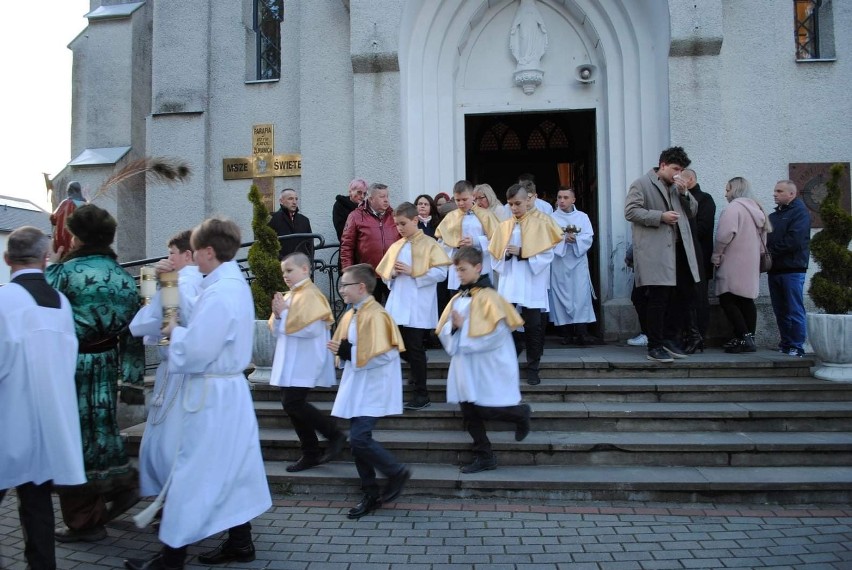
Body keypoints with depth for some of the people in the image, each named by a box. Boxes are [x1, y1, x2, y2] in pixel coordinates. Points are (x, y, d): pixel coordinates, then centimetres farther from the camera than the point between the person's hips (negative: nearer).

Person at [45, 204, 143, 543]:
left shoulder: (66, 271, -15)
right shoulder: (122, 276, 4)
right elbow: (133, 325, 7)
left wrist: (49, 267, 7)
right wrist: (131, 369, 13)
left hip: (72, 365, -5)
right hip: (105, 364, 6)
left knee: (75, 437, 5)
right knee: (99, 428, 19)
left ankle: (84, 520, 16)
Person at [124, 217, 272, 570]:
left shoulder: (217, 293, -21)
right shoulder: (237, 285, 10)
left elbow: (195, 353, -23)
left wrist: (175, 331, -6)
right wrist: (183, 328, 4)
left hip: (210, 394, -10)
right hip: (231, 388, 10)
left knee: (194, 472, 1)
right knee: (232, 469, 16)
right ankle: (240, 542, 26)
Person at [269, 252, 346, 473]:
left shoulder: (311, 295, -12)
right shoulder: (288, 296, 15)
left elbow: (312, 328, -25)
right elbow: (277, 331, 16)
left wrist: (284, 315, -16)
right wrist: (277, 316, -5)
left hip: (304, 363, -9)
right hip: (291, 362, 9)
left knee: (293, 404, -14)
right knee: (292, 404, 9)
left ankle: (335, 435, 1)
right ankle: (311, 454, 19)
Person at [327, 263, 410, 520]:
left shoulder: (375, 315, -17)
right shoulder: (350, 315, 11)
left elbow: (386, 355, -22)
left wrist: (350, 352, -21)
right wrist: (340, 350, -1)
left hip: (373, 389, -9)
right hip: (356, 388, 9)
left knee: (359, 439, -14)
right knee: (358, 440, 10)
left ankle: (398, 472, 9)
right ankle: (371, 494, 22)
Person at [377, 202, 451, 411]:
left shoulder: (429, 244, -4)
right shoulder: (396, 247, 14)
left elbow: (441, 273, -12)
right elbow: (384, 274, 17)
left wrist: (413, 272, -17)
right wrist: (392, 274, -6)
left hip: (418, 308, -6)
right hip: (398, 307, 6)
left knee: (415, 349, -1)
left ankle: (421, 394, 9)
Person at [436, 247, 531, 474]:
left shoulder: (488, 296, -12)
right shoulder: (457, 299, 10)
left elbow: (496, 333, -21)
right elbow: (444, 331, 10)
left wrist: (463, 326, -17)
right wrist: (453, 326, -13)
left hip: (487, 368, -7)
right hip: (465, 367, 7)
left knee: (487, 410, -6)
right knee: (470, 413, 10)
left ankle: (520, 413, 23)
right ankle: (484, 457, 22)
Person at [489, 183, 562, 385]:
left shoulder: (539, 225, 1)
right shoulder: (503, 227, 10)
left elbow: (547, 255, -7)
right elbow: (495, 258, 7)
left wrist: (522, 253, -15)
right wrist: (506, 254, -13)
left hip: (532, 286, -2)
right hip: (509, 286, 2)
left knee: (533, 328, 2)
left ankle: (532, 370, 14)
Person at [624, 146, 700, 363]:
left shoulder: (676, 186, 21)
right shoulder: (642, 184, -2)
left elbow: (692, 211, 21)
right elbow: (630, 211, -11)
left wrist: (684, 193, 4)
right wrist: (660, 216, -16)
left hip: (678, 248, 8)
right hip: (655, 251, -8)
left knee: (686, 293, 10)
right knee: (659, 298, -5)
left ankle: (669, 338, 25)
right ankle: (655, 347, 6)